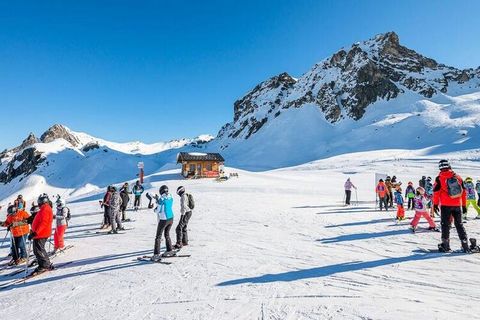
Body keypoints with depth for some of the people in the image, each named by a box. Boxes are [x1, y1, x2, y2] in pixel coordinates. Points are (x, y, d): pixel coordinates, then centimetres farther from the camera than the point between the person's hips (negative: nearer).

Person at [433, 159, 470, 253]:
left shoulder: (439, 178, -9)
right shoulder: (458, 177, 5)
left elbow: (436, 192, -7)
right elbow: (464, 192, 9)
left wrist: (435, 204, 2)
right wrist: (464, 205, 17)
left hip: (445, 205, -4)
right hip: (457, 205, 4)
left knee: (445, 224, 4)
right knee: (459, 224, 13)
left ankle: (445, 245, 6)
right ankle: (465, 245, 12)